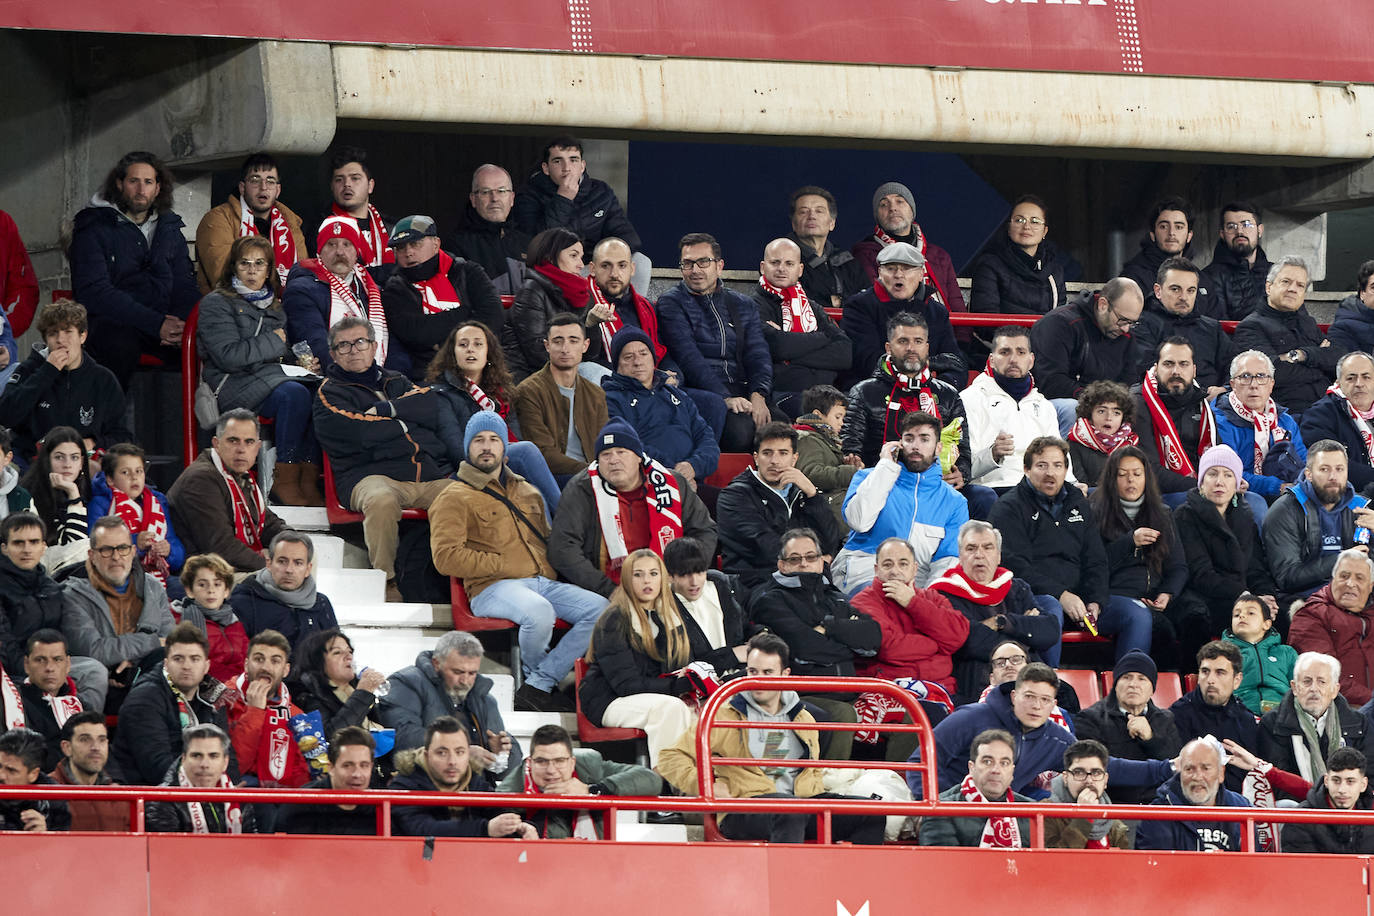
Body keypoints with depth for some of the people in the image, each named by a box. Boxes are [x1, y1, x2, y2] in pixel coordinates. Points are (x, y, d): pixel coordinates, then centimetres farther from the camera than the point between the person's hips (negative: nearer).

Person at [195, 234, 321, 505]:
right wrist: (273, 342, -6)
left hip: (271, 377, 6)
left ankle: (309, 481, -31)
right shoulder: (216, 303, 3)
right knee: (293, 394, -34)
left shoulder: (274, 307, 24)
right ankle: (285, 481, -30)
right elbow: (228, 356, -11)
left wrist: (302, 363, 5)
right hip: (231, 385, -6)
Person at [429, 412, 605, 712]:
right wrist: (504, 565, -9)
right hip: (492, 588, -6)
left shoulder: (527, 493, 27)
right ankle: (535, 673, -5)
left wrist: (553, 566, 12)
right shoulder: (455, 498, 6)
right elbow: (445, 557, -6)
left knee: (600, 609, -20)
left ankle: (538, 686, -18)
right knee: (539, 611, -38)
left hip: (544, 581, 6)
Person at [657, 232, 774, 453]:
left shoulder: (744, 305, 22)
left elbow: (758, 356, 10)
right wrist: (725, 399, -20)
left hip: (743, 392, 4)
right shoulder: (671, 304, 7)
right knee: (739, 429, -36)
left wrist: (758, 395, -12)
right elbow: (689, 359, -6)